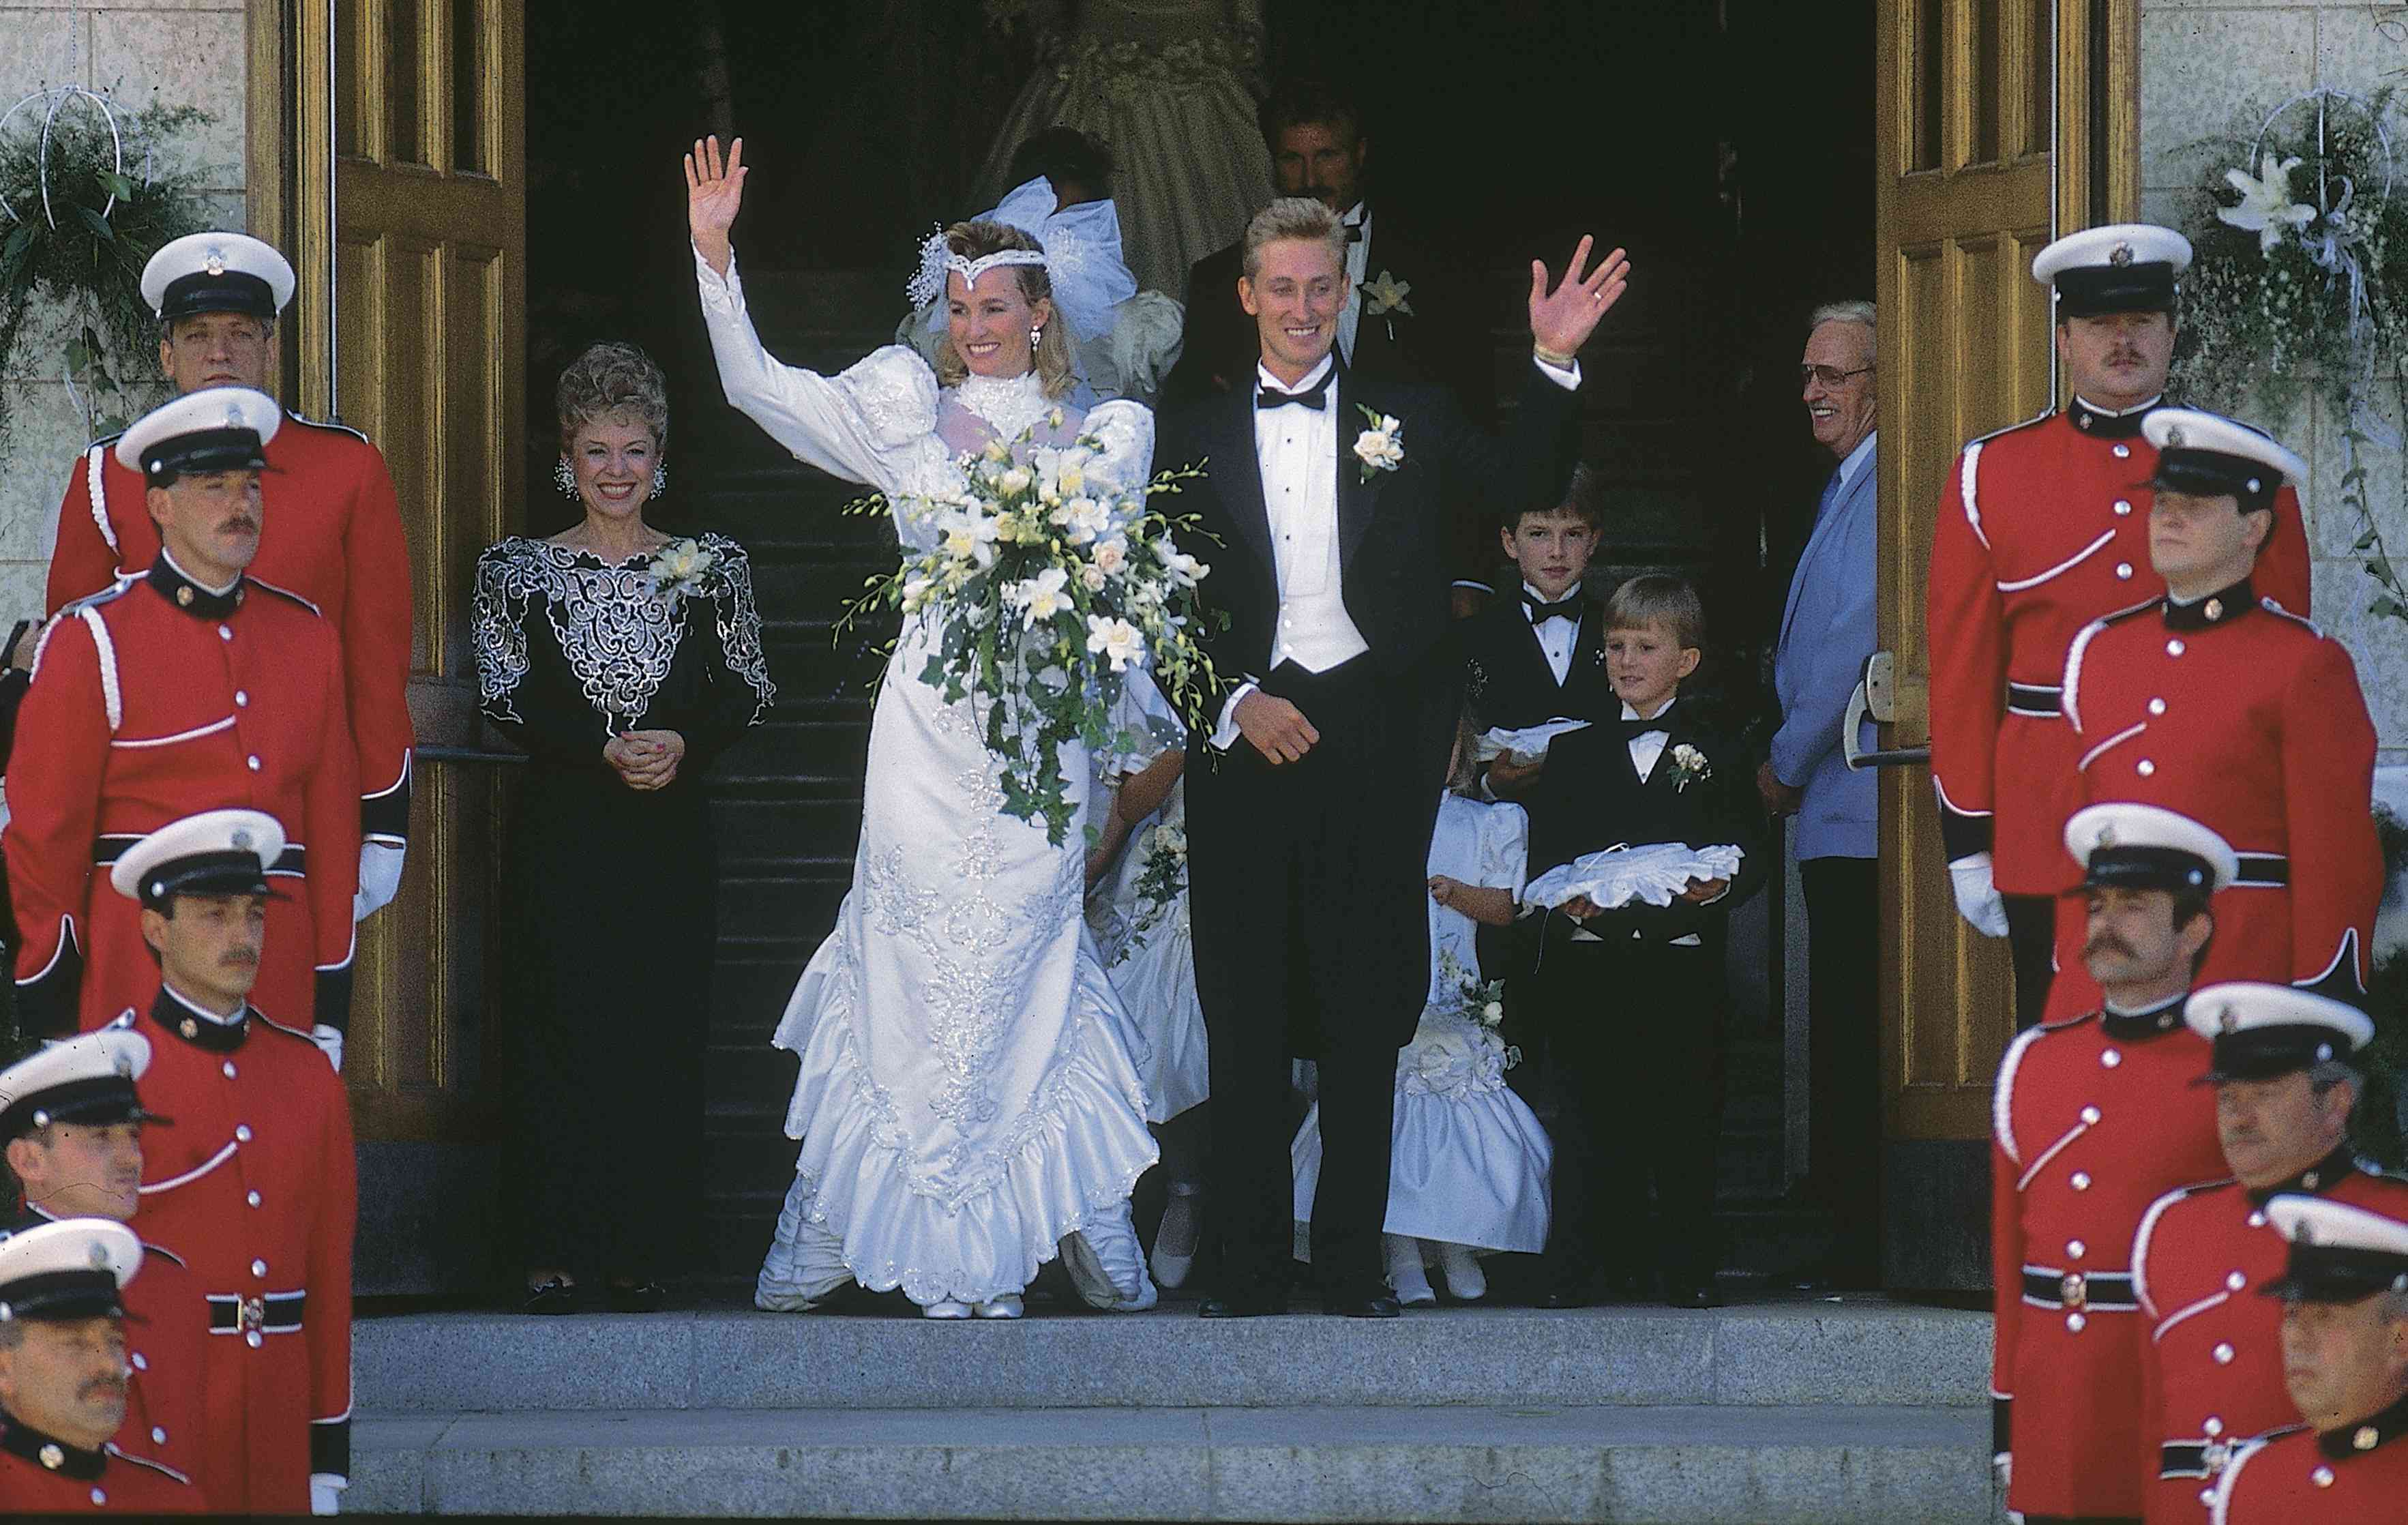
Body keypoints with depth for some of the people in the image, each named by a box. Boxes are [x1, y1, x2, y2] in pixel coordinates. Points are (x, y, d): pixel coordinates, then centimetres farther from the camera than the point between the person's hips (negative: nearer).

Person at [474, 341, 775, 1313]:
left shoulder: (710, 567, 9)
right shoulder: (519, 571, 5)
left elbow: (747, 691, 5)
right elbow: (506, 698, -4)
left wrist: (684, 744, -14)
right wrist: (606, 748, -16)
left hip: (671, 832, 1)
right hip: (561, 831, -1)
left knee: (664, 1032, -1)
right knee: (559, 1030, -4)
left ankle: (642, 1251, 5)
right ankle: (557, 1252, -1)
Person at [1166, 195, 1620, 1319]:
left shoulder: (1408, 422, 9)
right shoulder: (1197, 438, 9)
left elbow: (1520, 491, -1)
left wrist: (1555, 364, -12)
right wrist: (1237, 705, -7)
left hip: (1374, 742, 0)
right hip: (1243, 738, 0)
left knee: (1366, 1012, 3)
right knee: (1245, 1014, 3)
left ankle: (1352, 1260, 11)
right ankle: (1250, 1263, 9)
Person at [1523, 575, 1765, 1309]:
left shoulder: (1716, 752, 12)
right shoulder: (1574, 753, 16)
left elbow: (1751, 851, 6)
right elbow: (1543, 855, 9)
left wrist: (1721, 885, -16)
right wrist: (1568, 898, -12)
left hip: (1683, 964, -1)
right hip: (1591, 958, 1)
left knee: (1686, 1119, 1)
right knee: (1588, 1115, -3)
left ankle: (1686, 1267, 8)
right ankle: (1574, 1267, -1)